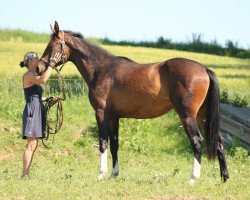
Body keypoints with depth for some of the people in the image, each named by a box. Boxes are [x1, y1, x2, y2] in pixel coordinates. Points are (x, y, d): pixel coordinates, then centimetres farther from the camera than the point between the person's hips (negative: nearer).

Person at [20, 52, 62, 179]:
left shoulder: (34, 76, 21)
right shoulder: (28, 75, -9)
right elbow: (43, 80, -29)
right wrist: (51, 64, -25)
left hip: (37, 111, 10)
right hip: (32, 111, -10)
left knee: (33, 145, 8)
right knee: (31, 145, -14)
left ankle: (26, 174, 8)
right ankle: (24, 175, -15)